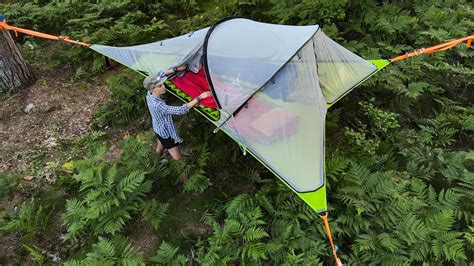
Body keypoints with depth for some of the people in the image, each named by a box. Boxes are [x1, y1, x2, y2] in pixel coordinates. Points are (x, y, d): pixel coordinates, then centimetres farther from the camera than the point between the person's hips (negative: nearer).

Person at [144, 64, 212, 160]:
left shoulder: (150, 94, -16)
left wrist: (176, 69, -14)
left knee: (160, 148, 35)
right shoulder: (158, 105, -40)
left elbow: (161, 75, -5)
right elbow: (180, 110, -43)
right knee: (177, 158, 3)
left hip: (158, 128, 8)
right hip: (166, 133, -8)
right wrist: (199, 98, -44)